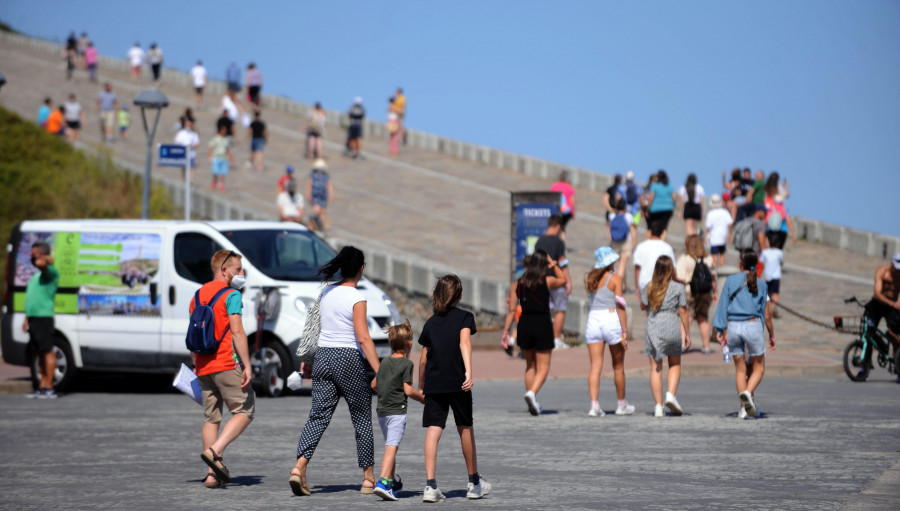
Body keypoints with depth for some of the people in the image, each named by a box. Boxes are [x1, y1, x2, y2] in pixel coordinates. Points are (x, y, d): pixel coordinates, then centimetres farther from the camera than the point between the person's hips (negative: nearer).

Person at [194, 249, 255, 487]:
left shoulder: (197, 296, 17)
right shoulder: (231, 295, -6)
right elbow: (237, 332, -15)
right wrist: (247, 365, -16)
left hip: (203, 368, 7)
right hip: (227, 364, -7)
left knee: (212, 418, 11)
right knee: (244, 411, 1)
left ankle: (213, 473, 6)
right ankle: (214, 451, -16)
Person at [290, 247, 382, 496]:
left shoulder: (326, 293, 7)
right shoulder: (356, 299, -11)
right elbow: (363, 338, -17)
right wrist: (379, 371, -18)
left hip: (323, 355, 5)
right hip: (349, 358, -5)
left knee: (318, 416, 3)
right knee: (362, 418, 7)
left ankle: (300, 467, -16)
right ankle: (368, 478, 13)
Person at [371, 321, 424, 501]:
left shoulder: (385, 362, 12)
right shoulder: (406, 364, -7)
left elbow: (374, 385, 19)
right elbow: (408, 390, -12)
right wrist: (422, 396, 5)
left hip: (382, 411, 7)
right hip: (397, 411, -7)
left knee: (390, 445, 21)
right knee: (392, 447, -14)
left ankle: (393, 481, 33)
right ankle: (383, 482, -28)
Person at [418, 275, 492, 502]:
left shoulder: (430, 323, 12)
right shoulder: (464, 317, 3)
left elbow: (423, 359, 14)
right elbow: (464, 342, -15)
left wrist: (421, 386, 25)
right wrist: (469, 371, -25)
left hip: (434, 383, 2)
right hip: (457, 382, -2)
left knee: (433, 430, -3)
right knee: (465, 428, 12)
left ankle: (431, 485, -14)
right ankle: (474, 483, 24)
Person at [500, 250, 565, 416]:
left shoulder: (518, 284, 3)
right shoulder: (547, 281, -3)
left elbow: (511, 310, 1)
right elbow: (563, 280, 19)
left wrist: (506, 330, 5)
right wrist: (554, 265, 14)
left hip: (524, 325, 3)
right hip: (543, 325, -3)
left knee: (530, 365, 20)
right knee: (543, 367, 2)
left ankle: (531, 397, 20)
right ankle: (532, 393, -23)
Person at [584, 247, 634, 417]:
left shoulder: (589, 279, 9)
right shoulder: (615, 278, -5)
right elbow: (619, 305, -11)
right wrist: (624, 331, -13)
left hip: (593, 320, 4)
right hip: (611, 319, -4)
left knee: (595, 366, -1)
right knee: (618, 366, 12)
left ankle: (594, 405, -14)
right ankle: (622, 405, 22)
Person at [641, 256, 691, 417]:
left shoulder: (649, 287, 3)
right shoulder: (678, 287, -2)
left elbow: (643, 306, 14)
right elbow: (683, 312, 0)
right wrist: (687, 334, 6)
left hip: (653, 327, 2)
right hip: (671, 327, -2)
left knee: (655, 368, 4)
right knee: (675, 364, 17)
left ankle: (658, 405, -1)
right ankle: (671, 394, -5)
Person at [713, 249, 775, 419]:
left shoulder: (731, 281, 3)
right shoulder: (760, 285, 3)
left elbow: (723, 307, -1)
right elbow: (766, 316, 5)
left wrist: (720, 330, 3)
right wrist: (772, 335, 17)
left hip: (733, 327, 2)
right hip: (753, 326, -2)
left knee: (740, 369, 11)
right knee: (759, 368, 9)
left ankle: (744, 407, 7)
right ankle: (748, 392, -19)